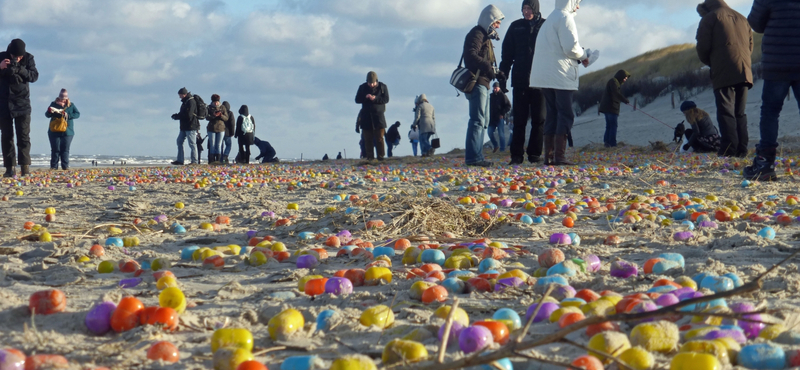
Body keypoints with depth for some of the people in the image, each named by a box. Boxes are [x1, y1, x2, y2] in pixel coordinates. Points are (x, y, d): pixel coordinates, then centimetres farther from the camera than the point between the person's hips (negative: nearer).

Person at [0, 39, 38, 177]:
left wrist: (19, 69, -25)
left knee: (24, 136, -7)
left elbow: (34, 76, -10)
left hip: (22, 103, -1)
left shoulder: (28, 58, -3)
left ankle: (25, 166, -9)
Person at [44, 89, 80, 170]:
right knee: (55, 149, -1)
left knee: (65, 149, 1)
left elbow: (78, 114, -2)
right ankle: (54, 166, 0)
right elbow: (47, 115, 3)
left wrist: (68, 115, -17)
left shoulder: (71, 105, 7)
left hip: (67, 132, 0)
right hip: (54, 131, 0)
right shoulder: (54, 104, 5)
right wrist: (50, 111, -22)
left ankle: (65, 166, 2)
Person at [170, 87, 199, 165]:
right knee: (179, 141, 11)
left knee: (192, 144, -6)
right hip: (184, 127, 11)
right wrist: (177, 115, 2)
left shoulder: (191, 102, -16)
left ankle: (195, 161, -2)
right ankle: (180, 160, 15)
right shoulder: (185, 102, 16)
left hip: (191, 127, -11)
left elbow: (188, 115, -23)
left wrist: (177, 116, -13)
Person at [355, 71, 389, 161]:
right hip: (366, 117, 2)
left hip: (378, 115, -2)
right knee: (368, 139, 1)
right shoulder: (362, 87, 5)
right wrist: (365, 97, -15)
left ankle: (381, 156, -1)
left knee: (379, 138, -4)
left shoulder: (383, 87, 1)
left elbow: (386, 99, -4)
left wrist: (375, 98, -19)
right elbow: (357, 100, 4)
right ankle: (369, 157, 4)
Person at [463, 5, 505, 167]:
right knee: (478, 120, -15)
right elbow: (471, 56, -25)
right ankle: (473, 157, -18)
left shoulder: (485, 36, 24)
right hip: (477, 83, -11)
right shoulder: (476, 34, -8)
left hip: (483, 83, 11)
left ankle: (477, 156, 16)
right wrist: (490, 68, -28)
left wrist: (496, 73, 8)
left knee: (484, 121, 13)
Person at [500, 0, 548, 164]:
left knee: (539, 119, 1)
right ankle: (516, 155, 2)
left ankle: (535, 154, 7)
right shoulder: (516, 27, 9)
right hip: (520, 81, 1)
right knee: (519, 119, 1)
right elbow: (507, 54, 10)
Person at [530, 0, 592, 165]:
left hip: (545, 76, 9)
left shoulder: (550, 19, 20)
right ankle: (560, 156, -10)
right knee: (565, 115, -6)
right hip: (561, 76, -8)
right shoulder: (565, 18, -8)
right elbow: (571, 47, -17)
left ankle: (549, 156, 7)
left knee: (552, 114, 10)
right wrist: (583, 56, 2)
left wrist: (578, 57, 13)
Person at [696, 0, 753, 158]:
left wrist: (709, 63, 15)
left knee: (726, 112, -7)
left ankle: (729, 149, -17)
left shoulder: (710, 18, 5)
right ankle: (741, 150, 4)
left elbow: (703, 46, -2)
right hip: (744, 72, 5)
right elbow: (750, 46, 19)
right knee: (740, 113, 10)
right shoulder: (742, 19, 23)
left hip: (724, 73, -5)